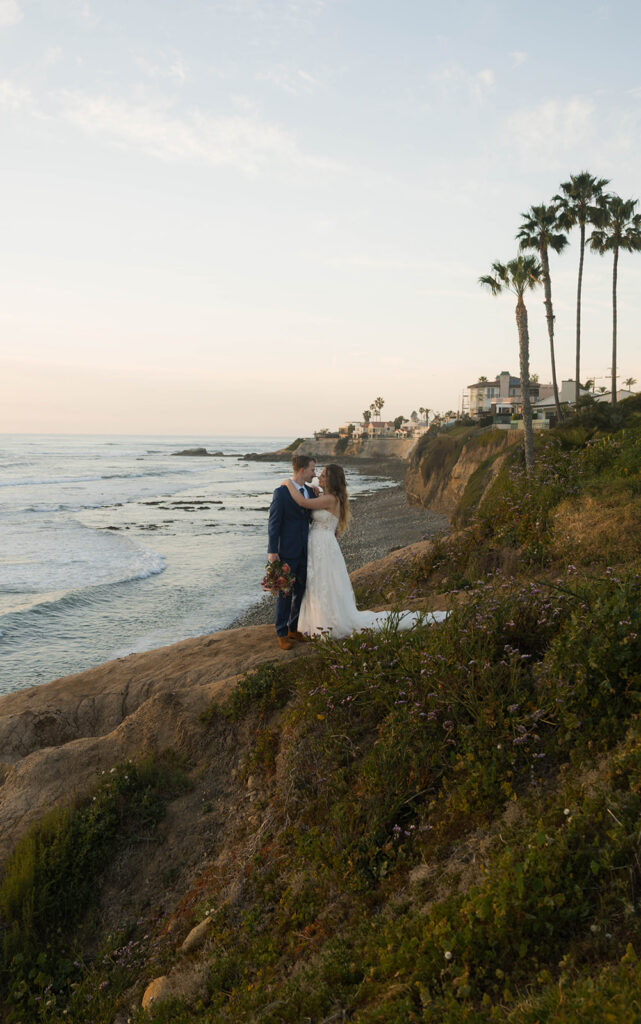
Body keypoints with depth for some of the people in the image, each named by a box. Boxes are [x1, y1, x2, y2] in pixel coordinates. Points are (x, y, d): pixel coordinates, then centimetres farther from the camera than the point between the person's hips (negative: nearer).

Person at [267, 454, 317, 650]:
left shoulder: (310, 491, 8)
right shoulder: (281, 492, -12)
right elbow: (273, 523, -13)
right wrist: (272, 551, -16)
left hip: (304, 551, 7)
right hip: (287, 552, -7)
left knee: (301, 591, 13)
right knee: (284, 593, 2)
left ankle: (293, 628, 26)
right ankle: (282, 634, 13)